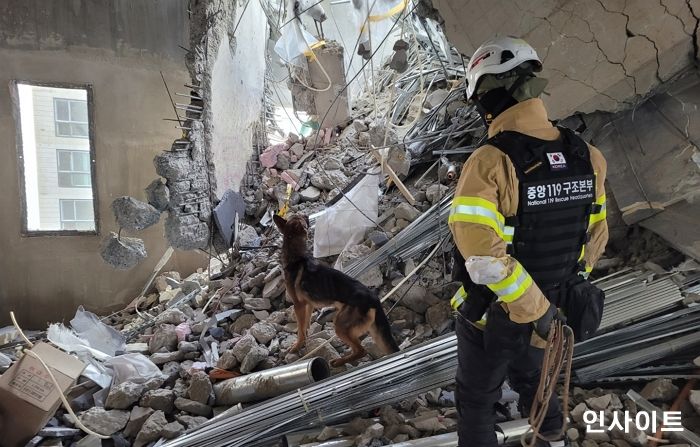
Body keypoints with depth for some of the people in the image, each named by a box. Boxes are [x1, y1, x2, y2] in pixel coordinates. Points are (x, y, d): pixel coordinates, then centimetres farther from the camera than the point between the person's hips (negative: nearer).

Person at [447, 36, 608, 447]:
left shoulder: (489, 163, -27)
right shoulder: (585, 156, -7)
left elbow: (484, 256, -35)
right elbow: (596, 235, 4)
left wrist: (538, 309, -22)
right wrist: (568, 285, 18)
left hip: (491, 313, -6)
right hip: (542, 312, 6)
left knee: (478, 397, 18)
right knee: (531, 376, 33)